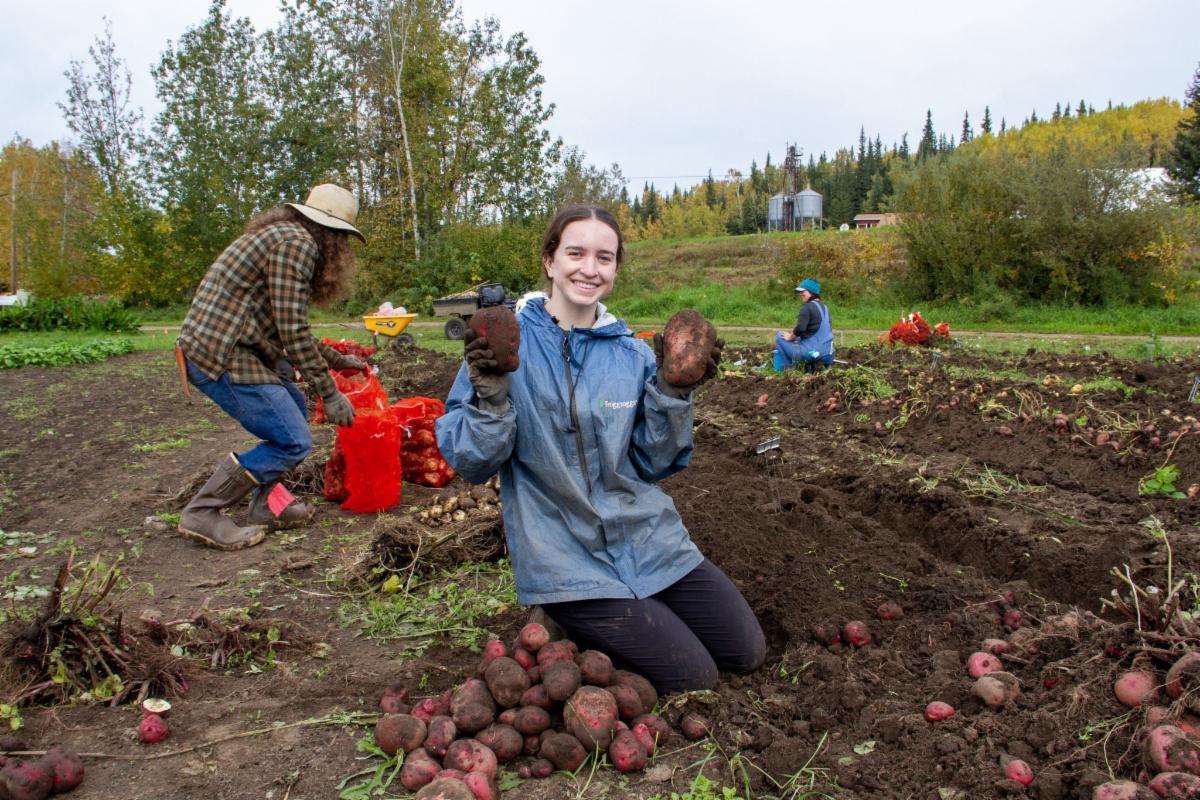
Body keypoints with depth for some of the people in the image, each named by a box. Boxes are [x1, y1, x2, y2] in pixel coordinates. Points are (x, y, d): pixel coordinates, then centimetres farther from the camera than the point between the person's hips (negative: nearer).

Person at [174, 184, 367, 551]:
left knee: (294, 409, 20)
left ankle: (267, 502, 24)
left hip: (211, 346, 11)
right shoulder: (297, 243, -12)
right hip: (222, 356, -11)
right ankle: (201, 514, -1)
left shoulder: (280, 235, 20)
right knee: (293, 440, -8)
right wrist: (329, 393, -10)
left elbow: (288, 328, 24)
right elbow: (293, 331, -16)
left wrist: (337, 360, 29)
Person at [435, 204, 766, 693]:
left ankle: (613, 622, 24)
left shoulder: (631, 353, 0)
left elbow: (652, 464, 2)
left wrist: (673, 391, -11)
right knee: (692, 676, -9)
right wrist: (490, 395, -28)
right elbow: (470, 464, -10)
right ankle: (580, 624, 14)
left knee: (747, 651, 9)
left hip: (648, 538, 5)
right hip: (567, 557, -5)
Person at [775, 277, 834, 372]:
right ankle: (811, 364, 16)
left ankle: (785, 369, 7)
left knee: (779, 336, 8)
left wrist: (790, 337, 1)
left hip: (812, 352, -8)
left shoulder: (807, 306, -10)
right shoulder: (825, 307, 13)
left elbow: (800, 328, -20)